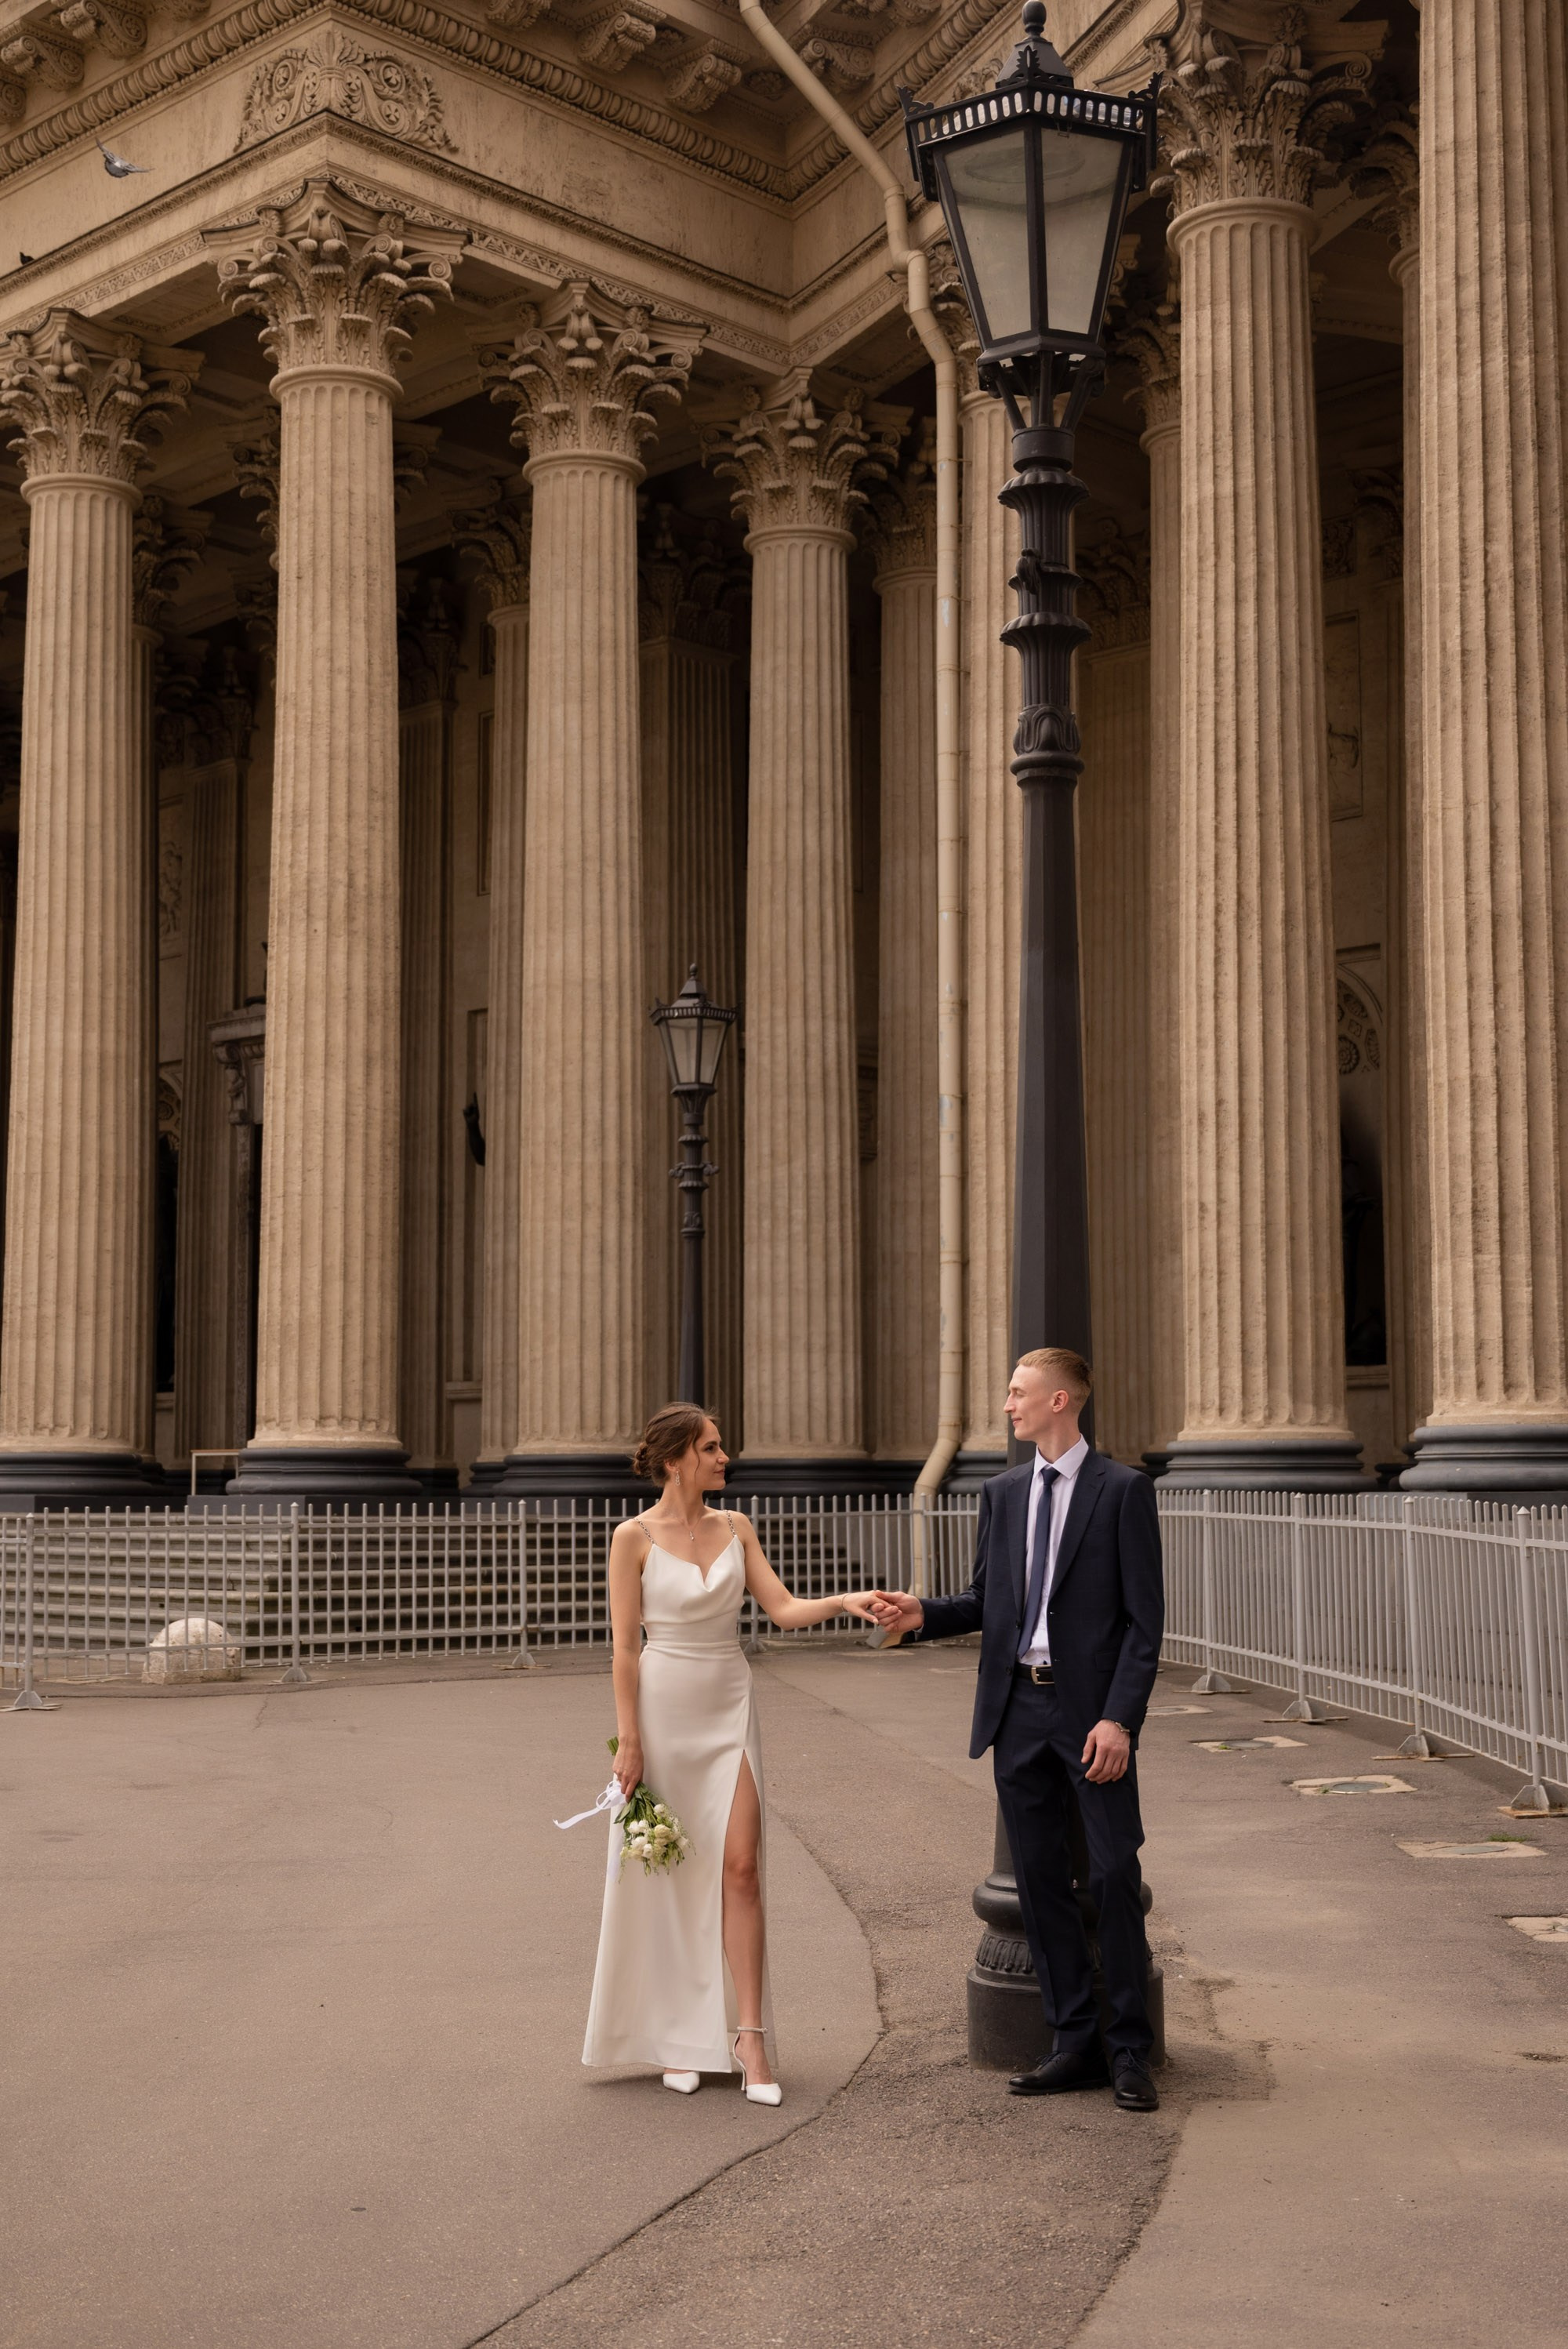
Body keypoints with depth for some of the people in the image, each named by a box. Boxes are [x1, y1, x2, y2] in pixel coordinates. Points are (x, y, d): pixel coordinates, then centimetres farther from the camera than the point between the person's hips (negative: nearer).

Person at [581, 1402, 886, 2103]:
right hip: (663, 1710, -3)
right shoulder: (635, 1537, -7)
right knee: (665, 1879, 5)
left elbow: (783, 1609, 1)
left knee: (740, 1869, -5)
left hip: (729, 1711, 3)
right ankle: (676, 2037, 18)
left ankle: (747, 2035, -1)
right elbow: (625, 1646, -7)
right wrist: (629, 1742, -10)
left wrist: (843, 1601, -17)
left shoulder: (735, 1528, 5)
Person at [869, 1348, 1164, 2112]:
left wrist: (1118, 1718, -16)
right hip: (1018, 1709, 5)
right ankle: (1075, 2045, 17)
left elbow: (1144, 1618, -8)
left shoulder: (1122, 1490, -5)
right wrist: (924, 1614, -3)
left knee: (1114, 1876, -3)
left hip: (1091, 1711, -5)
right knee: (1040, 1880, 8)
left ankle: (1130, 2050, 9)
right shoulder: (1003, 1493, 12)